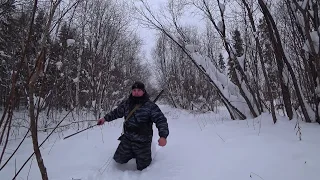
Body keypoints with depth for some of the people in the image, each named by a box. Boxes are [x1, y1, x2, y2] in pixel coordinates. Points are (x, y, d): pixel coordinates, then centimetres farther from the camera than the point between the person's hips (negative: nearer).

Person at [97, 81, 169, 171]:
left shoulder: (151, 106, -17)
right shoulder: (126, 103, -1)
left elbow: (161, 120, -21)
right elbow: (116, 112, 17)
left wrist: (163, 136, -33)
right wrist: (105, 118, 15)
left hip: (142, 143, -4)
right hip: (127, 139, 4)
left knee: (142, 167, 7)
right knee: (119, 159, 14)